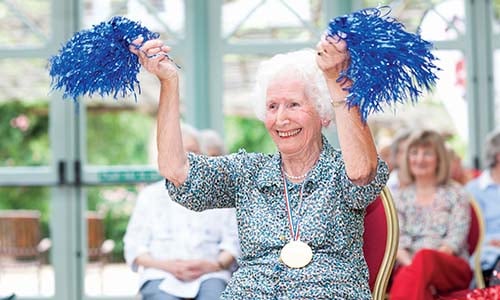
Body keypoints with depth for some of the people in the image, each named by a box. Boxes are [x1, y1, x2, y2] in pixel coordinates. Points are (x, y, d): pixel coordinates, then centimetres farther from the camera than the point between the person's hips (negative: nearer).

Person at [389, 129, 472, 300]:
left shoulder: (456, 194, 14)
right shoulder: (400, 198, 20)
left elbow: (455, 240, 1)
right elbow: (396, 241, 6)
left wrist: (423, 264, -17)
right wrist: (411, 264, -18)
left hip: (453, 269, -1)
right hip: (409, 265, 1)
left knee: (425, 257, -39)